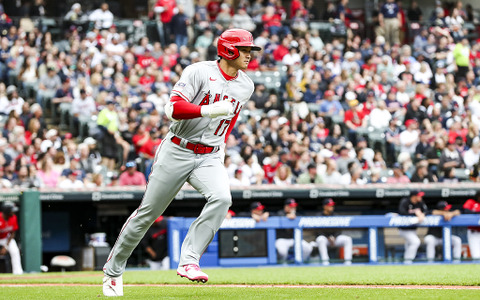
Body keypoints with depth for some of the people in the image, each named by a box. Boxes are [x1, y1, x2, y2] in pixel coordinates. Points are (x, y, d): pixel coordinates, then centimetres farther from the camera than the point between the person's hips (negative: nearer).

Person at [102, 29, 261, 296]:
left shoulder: (246, 86, 7)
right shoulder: (199, 72, -12)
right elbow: (173, 109, -21)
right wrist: (210, 110, -32)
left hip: (210, 157, 4)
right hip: (177, 152, -4)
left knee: (221, 198, -27)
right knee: (149, 212, 3)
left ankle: (188, 261, -27)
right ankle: (114, 268, 20)